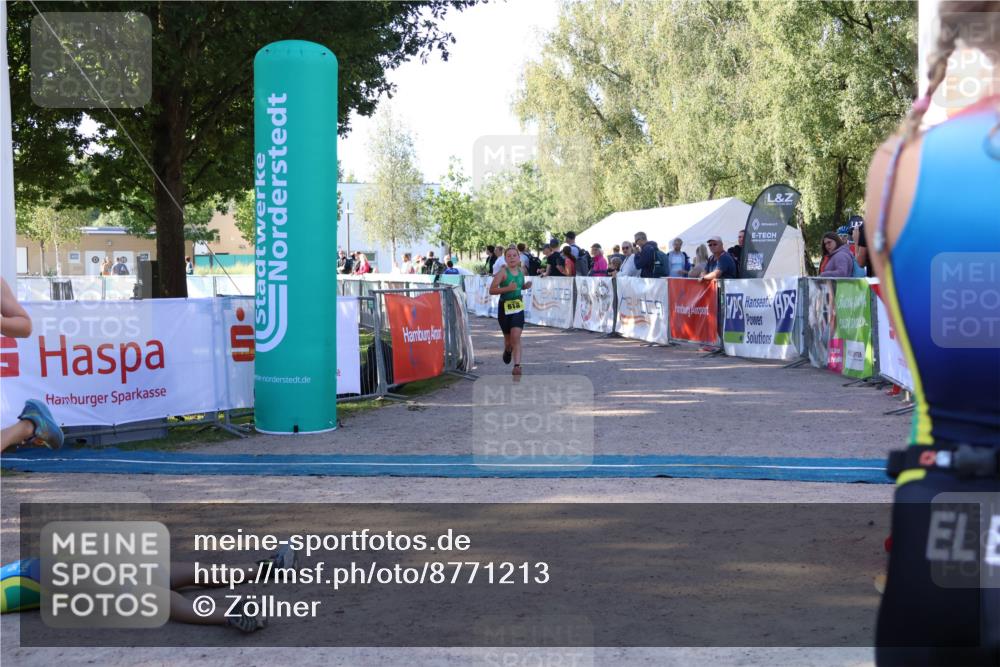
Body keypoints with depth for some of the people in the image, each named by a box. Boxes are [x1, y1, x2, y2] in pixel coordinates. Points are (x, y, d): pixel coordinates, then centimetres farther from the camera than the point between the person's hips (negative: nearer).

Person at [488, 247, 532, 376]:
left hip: (518, 307, 2)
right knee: (508, 337, 13)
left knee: (516, 337, -13)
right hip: (505, 307, -2)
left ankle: (517, 366, -16)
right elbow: (492, 290, -17)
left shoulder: (521, 271, 4)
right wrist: (507, 288, -28)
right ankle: (507, 350, 48)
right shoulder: (503, 272, -12)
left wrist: (526, 286, 1)